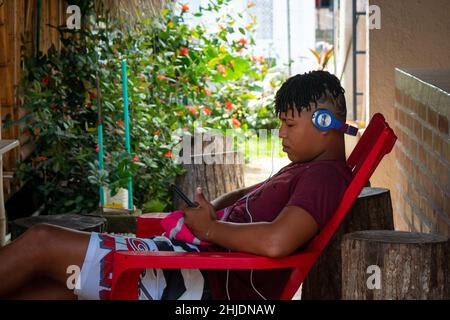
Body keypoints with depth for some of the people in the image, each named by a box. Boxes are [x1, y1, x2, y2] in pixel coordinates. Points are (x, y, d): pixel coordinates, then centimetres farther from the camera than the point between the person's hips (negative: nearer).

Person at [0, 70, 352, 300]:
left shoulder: (324, 176, -11)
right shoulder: (304, 171, 21)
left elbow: (275, 242, -29)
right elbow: (245, 197, 35)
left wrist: (209, 227, -13)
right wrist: (212, 210, 12)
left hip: (202, 282, -10)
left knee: (41, 242, -9)